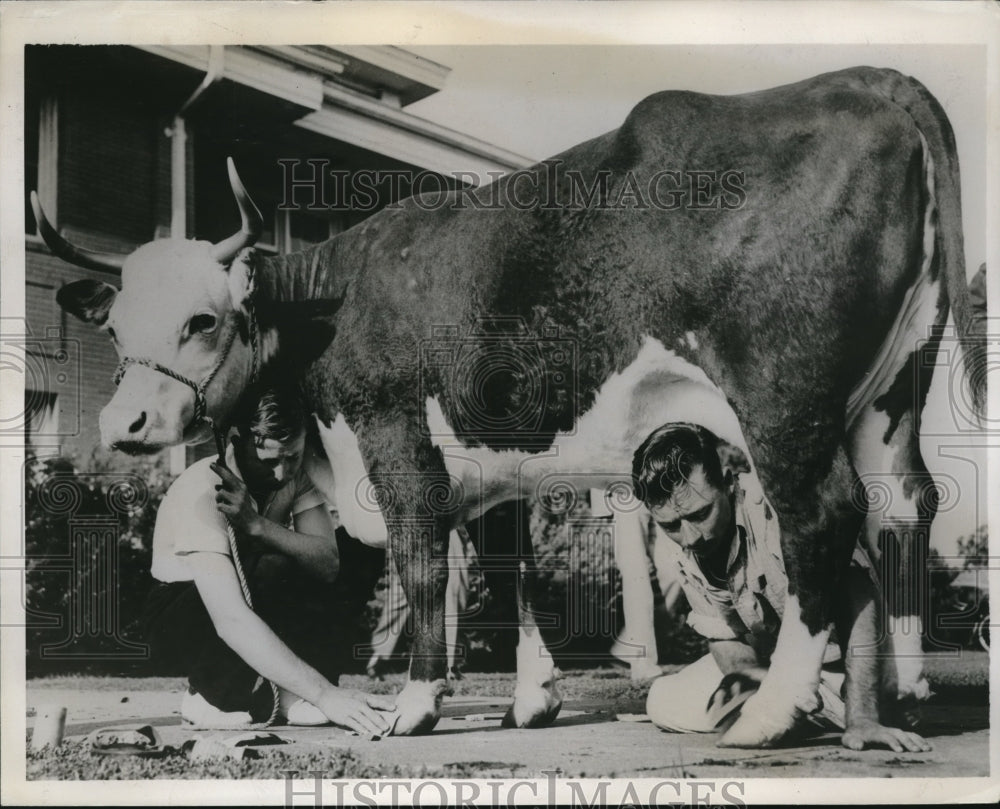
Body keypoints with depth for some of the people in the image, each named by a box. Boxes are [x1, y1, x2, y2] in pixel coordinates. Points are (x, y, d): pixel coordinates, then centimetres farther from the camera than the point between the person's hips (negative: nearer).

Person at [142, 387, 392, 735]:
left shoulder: (295, 472, -14)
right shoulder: (201, 491, -31)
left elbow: (329, 562, -25)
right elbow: (231, 620, -40)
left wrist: (257, 524, -42)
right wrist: (324, 694, -46)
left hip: (260, 603, 6)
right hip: (179, 618, -6)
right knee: (273, 570, -34)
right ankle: (210, 692, -14)